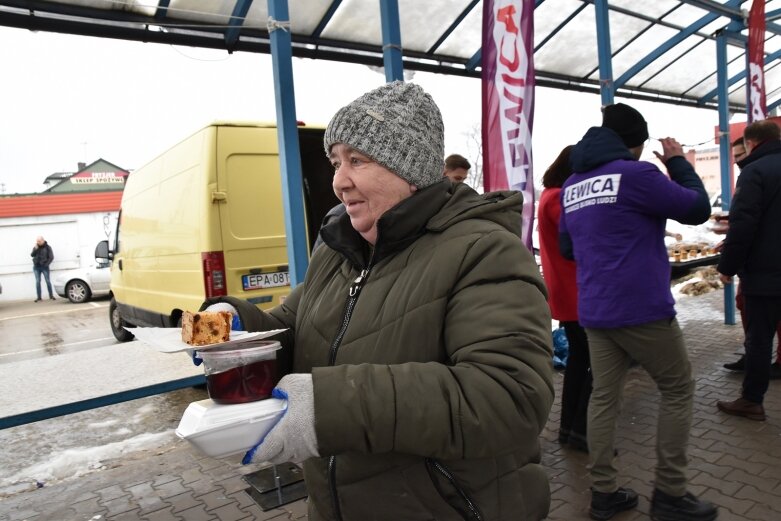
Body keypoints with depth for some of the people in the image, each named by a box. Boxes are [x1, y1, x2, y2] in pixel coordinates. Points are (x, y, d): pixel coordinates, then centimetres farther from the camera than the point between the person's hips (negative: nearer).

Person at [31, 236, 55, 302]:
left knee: (47, 281, -3)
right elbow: (32, 255, -2)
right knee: (37, 281, 2)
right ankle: (38, 297, 4)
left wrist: (46, 264, -11)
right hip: (36, 267, 3)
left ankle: (51, 296, 3)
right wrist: (35, 248, -13)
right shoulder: (35, 247, 11)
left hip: (44, 267, -3)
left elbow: (51, 257, -4)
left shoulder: (47, 247, 0)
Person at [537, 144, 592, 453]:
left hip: (566, 292, 10)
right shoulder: (558, 198, -15)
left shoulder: (552, 196, 16)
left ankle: (568, 426, 22)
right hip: (575, 293, -10)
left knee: (579, 355, 15)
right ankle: (581, 430, 1)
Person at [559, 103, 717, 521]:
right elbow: (698, 209, -4)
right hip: (641, 308, -6)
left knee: (604, 396, 11)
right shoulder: (635, 174, -12)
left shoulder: (571, 186, 11)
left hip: (593, 312, 7)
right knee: (677, 389, 11)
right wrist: (678, 162, 8)